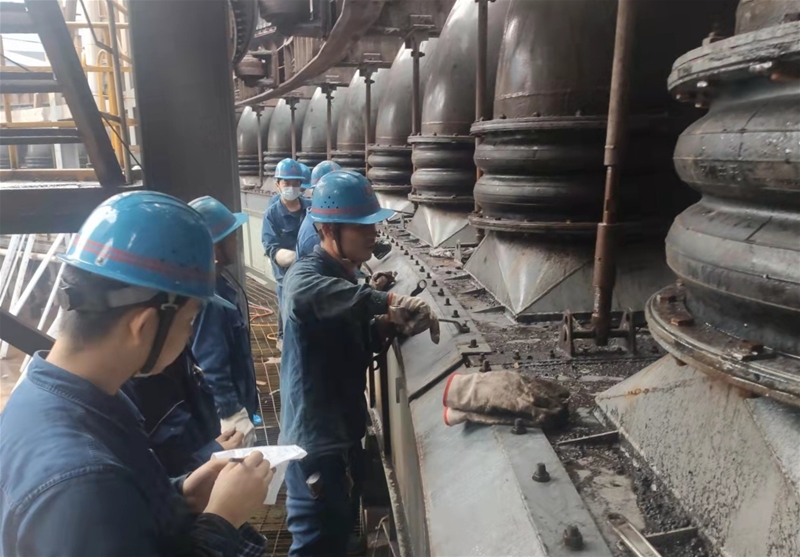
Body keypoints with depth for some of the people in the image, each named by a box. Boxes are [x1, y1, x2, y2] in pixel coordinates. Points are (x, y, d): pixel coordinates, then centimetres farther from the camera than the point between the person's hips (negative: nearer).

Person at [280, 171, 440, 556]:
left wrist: (390, 324, -8)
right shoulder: (304, 275, -20)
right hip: (315, 439, -9)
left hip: (344, 431, 9)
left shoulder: (344, 275, 8)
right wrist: (388, 301, -50)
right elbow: (309, 293, -46)